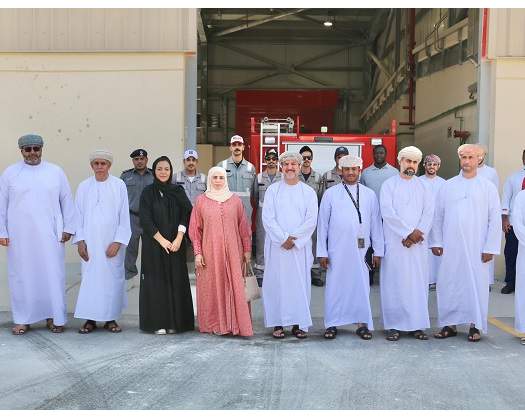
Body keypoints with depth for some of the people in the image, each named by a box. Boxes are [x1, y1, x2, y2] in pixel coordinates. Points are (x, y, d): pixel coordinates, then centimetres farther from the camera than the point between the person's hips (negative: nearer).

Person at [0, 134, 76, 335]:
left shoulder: (56, 172, 5)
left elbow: (67, 202, 7)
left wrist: (68, 228, 3)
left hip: (50, 236, 0)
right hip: (19, 237, 0)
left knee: (53, 276, 1)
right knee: (21, 277, 4)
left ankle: (54, 317, 11)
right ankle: (22, 319, 14)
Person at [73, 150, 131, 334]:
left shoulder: (119, 185, -1)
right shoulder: (84, 187, 4)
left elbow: (124, 216, -2)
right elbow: (78, 215, 6)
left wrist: (118, 242, -8)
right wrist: (80, 241, -2)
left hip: (112, 242, -1)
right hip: (90, 242, 1)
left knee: (112, 277, 2)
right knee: (89, 277, 1)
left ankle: (111, 318, 13)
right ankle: (90, 318, 11)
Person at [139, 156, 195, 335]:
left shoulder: (178, 191, 7)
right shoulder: (148, 192, 2)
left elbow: (186, 214, 0)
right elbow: (145, 220, -5)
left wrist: (178, 239, -11)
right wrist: (162, 240, -12)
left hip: (176, 244, 2)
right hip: (154, 244, -2)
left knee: (176, 281, 1)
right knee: (156, 281, -1)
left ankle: (175, 322, 9)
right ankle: (158, 323, 6)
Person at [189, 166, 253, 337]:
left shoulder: (235, 200, 7)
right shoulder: (201, 201, 5)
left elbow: (244, 227, 8)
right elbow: (195, 229, 5)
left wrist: (247, 250, 5)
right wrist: (198, 253, -2)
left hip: (232, 251, 0)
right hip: (210, 252, 0)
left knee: (234, 287, -2)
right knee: (212, 287, 1)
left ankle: (235, 324, 5)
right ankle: (215, 324, 10)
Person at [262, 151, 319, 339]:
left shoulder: (308, 192, 7)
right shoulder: (273, 190, 6)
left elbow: (311, 220, -2)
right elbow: (267, 218, -3)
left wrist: (293, 238, -11)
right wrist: (283, 239, -12)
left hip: (300, 246, 0)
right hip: (276, 245, 0)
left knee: (300, 283, 1)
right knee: (276, 282, 0)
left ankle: (299, 324, 8)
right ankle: (278, 323, 8)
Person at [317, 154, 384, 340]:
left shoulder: (370, 195, 9)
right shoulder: (330, 194, 5)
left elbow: (376, 223, 9)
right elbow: (322, 223, 4)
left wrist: (378, 251, 5)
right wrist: (322, 252, 0)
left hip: (361, 250, 1)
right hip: (337, 249, -1)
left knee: (361, 285, 4)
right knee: (335, 285, 2)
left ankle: (362, 323, 15)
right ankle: (332, 324, 14)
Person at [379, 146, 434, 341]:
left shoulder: (423, 186, 12)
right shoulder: (389, 185, 4)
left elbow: (428, 213, 3)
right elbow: (387, 212, -7)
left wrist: (416, 234, -11)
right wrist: (409, 232, -12)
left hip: (418, 243, 3)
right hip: (395, 242, -2)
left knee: (418, 282, 3)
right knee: (394, 282, -1)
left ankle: (416, 324, 10)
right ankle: (394, 325, 4)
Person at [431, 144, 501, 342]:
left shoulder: (488, 187, 3)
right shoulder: (447, 186, 7)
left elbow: (495, 219, 0)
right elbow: (438, 216, 8)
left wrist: (490, 248, -5)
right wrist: (436, 242, 2)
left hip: (477, 248, -1)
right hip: (450, 247, 2)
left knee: (477, 286, 2)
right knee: (448, 285, 3)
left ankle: (475, 325, 14)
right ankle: (449, 324, 15)